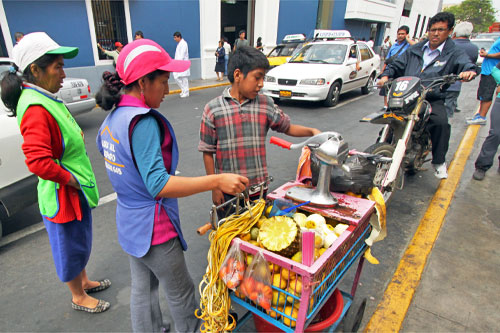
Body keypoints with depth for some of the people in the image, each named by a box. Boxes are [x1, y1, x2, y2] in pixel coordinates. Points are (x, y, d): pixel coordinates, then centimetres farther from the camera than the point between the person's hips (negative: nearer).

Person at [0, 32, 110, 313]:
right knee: (71, 247, 12)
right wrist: (72, 180, -22)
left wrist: (77, 134, 6)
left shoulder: (47, 99, 6)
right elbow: (38, 161, -32)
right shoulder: (36, 108, -25)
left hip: (76, 188, 9)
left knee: (80, 241, 26)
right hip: (63, 194, -9)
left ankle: (84, 281, 48)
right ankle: (79, 297, 35)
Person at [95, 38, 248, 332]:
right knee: (181, 292, 15)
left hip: (129, 222, 9)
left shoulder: (113, 116, 2)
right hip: (154, 228, -9)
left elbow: (102, 144, 21)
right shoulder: (143, 122, -28)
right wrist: (217, 181, -35)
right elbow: (158, 185, -33)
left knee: (143, 289, 25)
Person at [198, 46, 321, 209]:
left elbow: (287, 127, 13)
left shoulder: (266, 104, 0)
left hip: (259, 188, 3)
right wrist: (215, 188, -3)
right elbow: (208, 152, -4)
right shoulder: (213, 109, -8)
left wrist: (311, 131, -5)